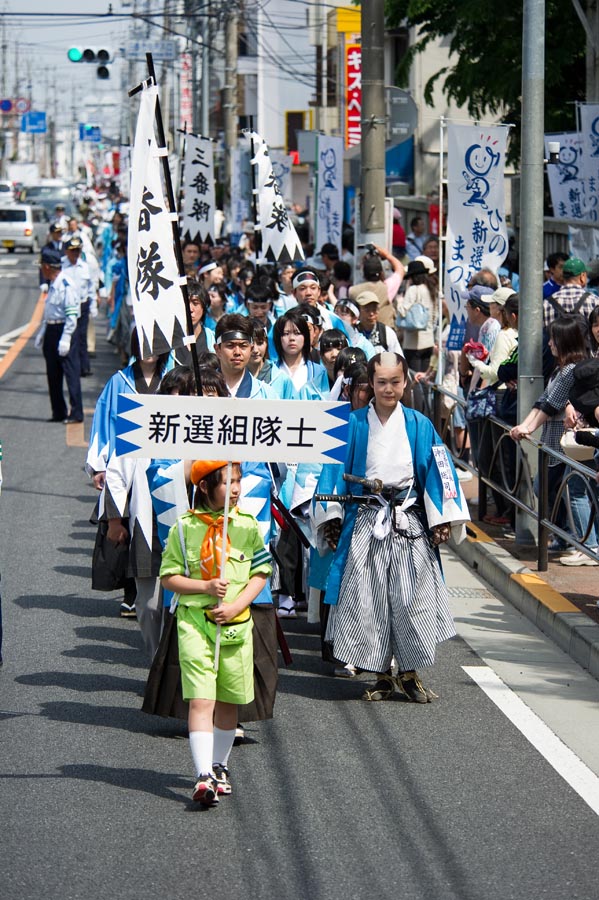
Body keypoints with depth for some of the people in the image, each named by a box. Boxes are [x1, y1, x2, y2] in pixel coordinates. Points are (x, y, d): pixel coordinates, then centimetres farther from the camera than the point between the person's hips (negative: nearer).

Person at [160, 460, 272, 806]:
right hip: (194, 621, -3)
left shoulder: (247, 526, 3)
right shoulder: (185, 527, -3)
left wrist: (236, 605, -9)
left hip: (235, 623, 3)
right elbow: (168, 576, 1)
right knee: (201, 701, -12)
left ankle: (219, 766, 31)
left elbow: (261, 573, 5)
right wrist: (205, 587, -15)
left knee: (228, 701, 13)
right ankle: (204, 777, -17)